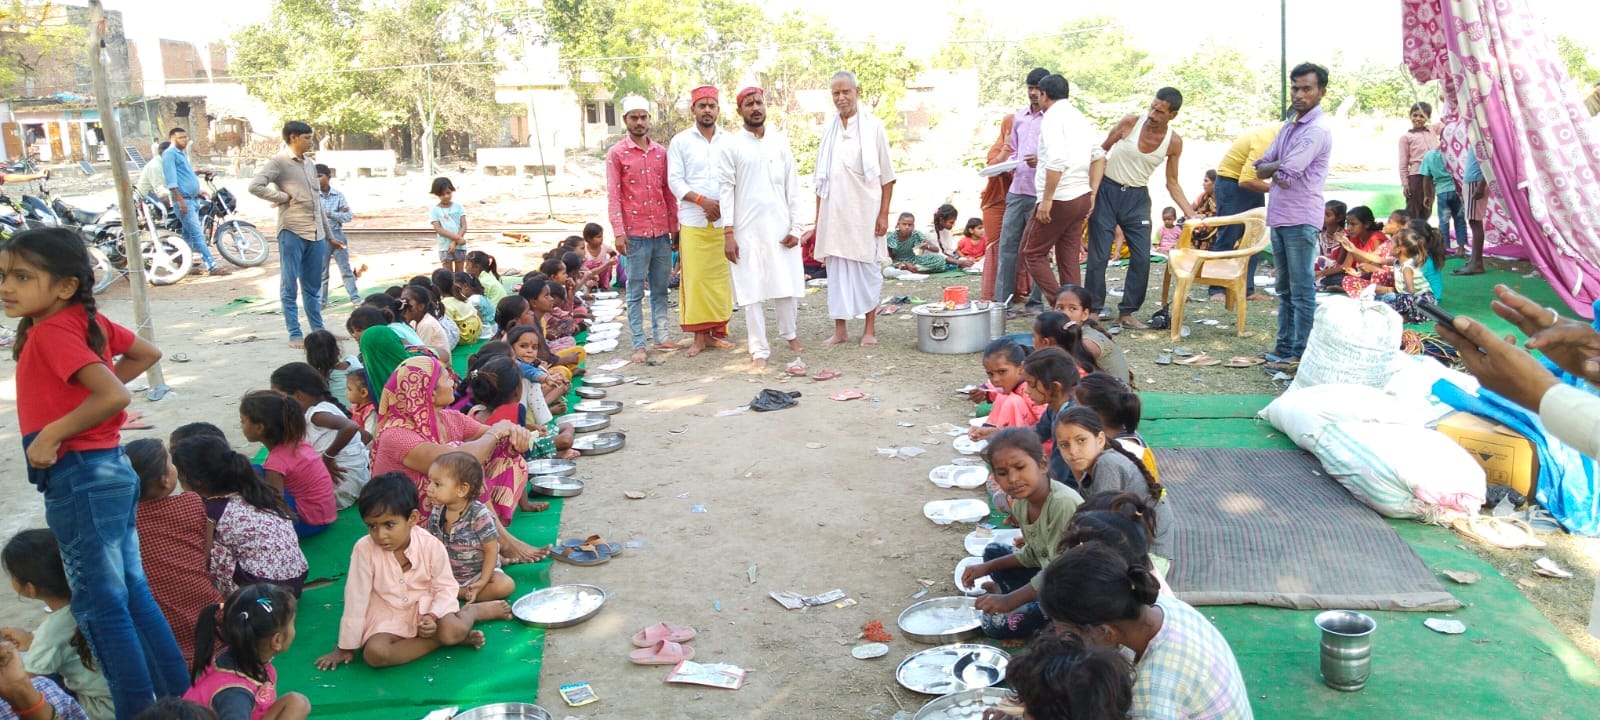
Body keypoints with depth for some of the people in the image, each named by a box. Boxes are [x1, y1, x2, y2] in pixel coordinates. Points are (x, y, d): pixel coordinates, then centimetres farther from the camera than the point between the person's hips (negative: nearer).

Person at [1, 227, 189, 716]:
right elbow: (147, 353, 21)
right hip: (111, 471, 9)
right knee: (133, 594, 16)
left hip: (79, 478, -9)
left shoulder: (51, 331, -17)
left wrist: (52, 433, -19)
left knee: (101, 606, 0)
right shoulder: (88, 320, 6)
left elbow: (114, 397, -29)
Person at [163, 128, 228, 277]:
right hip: (183, 199, -9)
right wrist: (179, 199, -21)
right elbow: (171, 179, -16)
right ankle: (212, 266, -16)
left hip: (193, 199, 9)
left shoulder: (182, 153, 21)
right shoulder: (169, 154, -8)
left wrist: (197, 192, 24)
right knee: (198, 234, -12)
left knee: (189, 235, 12)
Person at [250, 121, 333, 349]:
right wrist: (283, 197, -10)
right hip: (292, 232, -7)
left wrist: (329, 234, 21)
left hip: (316, 234, 7)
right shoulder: (279, 162, -5)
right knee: (290, 286, 1)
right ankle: (295, 335, 4)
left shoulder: (309, 164, 18)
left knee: (313, 286, 13)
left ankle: (318, 330, 20)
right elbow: (255, 186, -17)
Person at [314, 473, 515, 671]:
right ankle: (439, 640, -15)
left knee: (452, 631, -31)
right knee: (374, 653, -31)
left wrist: (432, 616, -24)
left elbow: (445, 588, -5)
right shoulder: (364, 549, -17)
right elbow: (355, 599, -11)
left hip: (427, 607, -1)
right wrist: (345, 647, -6)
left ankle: (474, 611, 5)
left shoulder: (432, 546, -17)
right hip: (387, 617, 1)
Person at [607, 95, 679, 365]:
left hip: (662, 232, 4)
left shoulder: (661, 152, 10)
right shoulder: (616, 153, -1)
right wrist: (618, 232, -13)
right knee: (636, 292, 0)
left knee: (661, 288, 10)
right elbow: (613, 195, -5)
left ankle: (661, 336, 18)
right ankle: (639, 345, 3)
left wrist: (675, 227, 9)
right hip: (635, 233, -4)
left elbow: (668, 192, 12)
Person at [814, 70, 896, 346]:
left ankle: (870, 328, 11)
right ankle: (840, 329, 11)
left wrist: (884, 213, -7)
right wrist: (818, 217, 11)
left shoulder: (873, 127, 1)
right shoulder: (828, 130, 12)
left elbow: (887, 176, 0)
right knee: (836, 269, 4)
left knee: (866, 267, 1)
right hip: (833, 210, 4)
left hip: (864, 210, -4)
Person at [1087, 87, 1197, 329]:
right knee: (1099, 255, -3)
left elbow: (1172, 183, 3)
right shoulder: (1130, 122, -12)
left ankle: (1126, 313, 9)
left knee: (1142, 258, -2)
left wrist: (1191, 215, -6)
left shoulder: (1174, 143, -5)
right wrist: (1090, 187, -7)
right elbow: (1100, 152, -1)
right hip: (1107, 191, -2)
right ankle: (1094, 308, 9)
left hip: (1137, 198, 3)